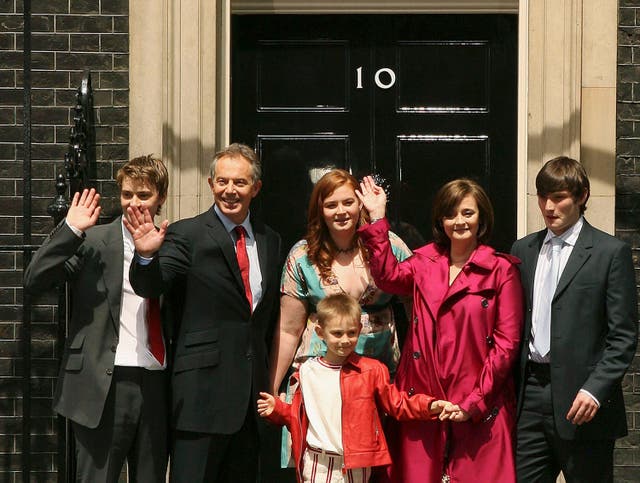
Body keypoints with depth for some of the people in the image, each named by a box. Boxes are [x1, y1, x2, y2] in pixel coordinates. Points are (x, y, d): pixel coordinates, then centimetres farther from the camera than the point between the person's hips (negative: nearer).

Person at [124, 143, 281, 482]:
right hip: (203, 387, -6)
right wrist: (147, 255, -37)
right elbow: (149, 287, -16)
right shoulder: (187, 235, -5)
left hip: (253, 388, 6)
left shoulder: (269, 240, 13)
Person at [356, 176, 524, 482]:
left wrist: (474, 402, -10)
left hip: (481, 408, -3)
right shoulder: (425, 262, 10)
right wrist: (378, 219, -11)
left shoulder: (502, 270, -1)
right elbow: (389, 277, -10)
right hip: (422, 400, 3)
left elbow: (506, 342, -5)